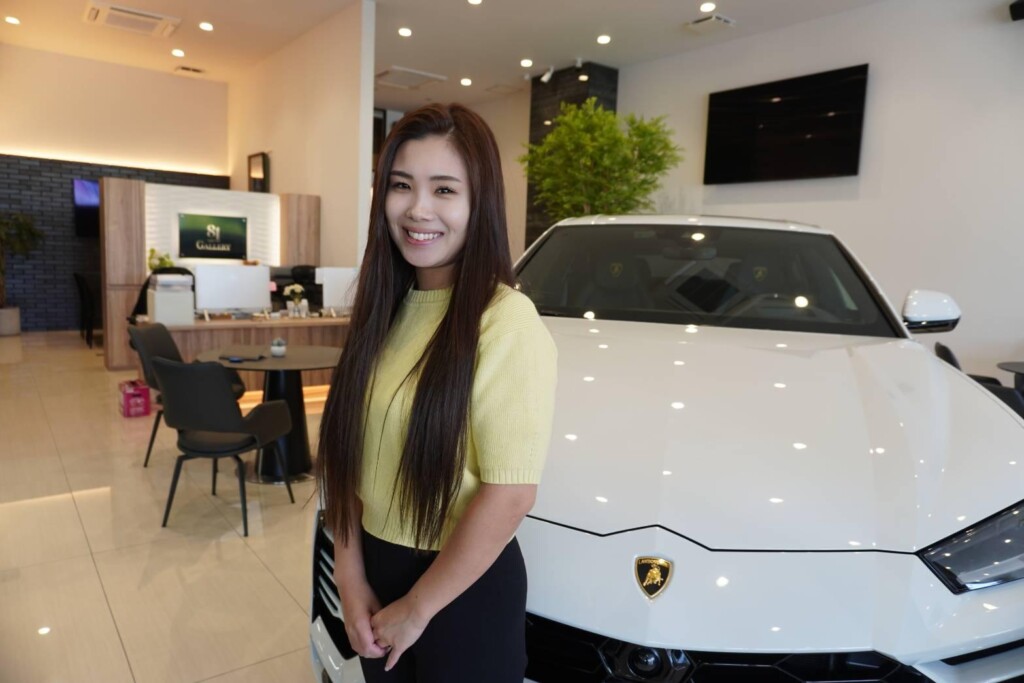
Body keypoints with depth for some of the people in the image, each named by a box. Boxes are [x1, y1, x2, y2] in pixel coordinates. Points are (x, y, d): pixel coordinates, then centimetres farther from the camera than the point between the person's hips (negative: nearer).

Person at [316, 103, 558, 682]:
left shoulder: (507, 322, -20)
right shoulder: (382, 311, 1)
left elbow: (509, 495, -21)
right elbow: (348, 455, 3)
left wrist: (416, 607, -12)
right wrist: (351, 576, -4)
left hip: (466, 590, -6)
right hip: (375, 569, 6)